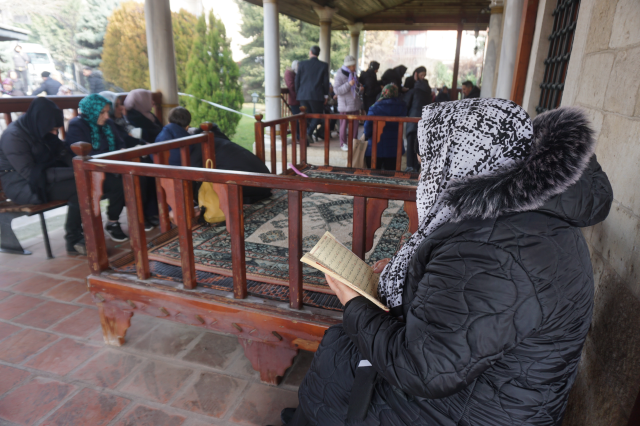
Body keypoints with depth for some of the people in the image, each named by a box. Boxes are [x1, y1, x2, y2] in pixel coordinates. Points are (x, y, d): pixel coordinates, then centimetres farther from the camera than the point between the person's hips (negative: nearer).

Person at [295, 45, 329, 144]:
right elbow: (326, 81, 0)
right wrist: (326, 95, 10)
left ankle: (305, 139, 12)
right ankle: (308, 132, -13)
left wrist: (297, 93, 15)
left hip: (303, 95, 2)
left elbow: (297, 80, 4)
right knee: (317, 116, 10)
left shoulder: (302, 64, 1)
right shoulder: (324, 65, -2)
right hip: (317, 95, -2)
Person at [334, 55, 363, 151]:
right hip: (345, 105, -6)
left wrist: (360, 89, 1)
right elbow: (336, 90, -18)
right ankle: (343, 143, 10)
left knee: (354, 125, 7)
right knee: (344, 125, 0)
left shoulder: (354, 75, 13)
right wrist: (348, 84, -25)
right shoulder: (340, 75, -8)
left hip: (355, 105, 6)